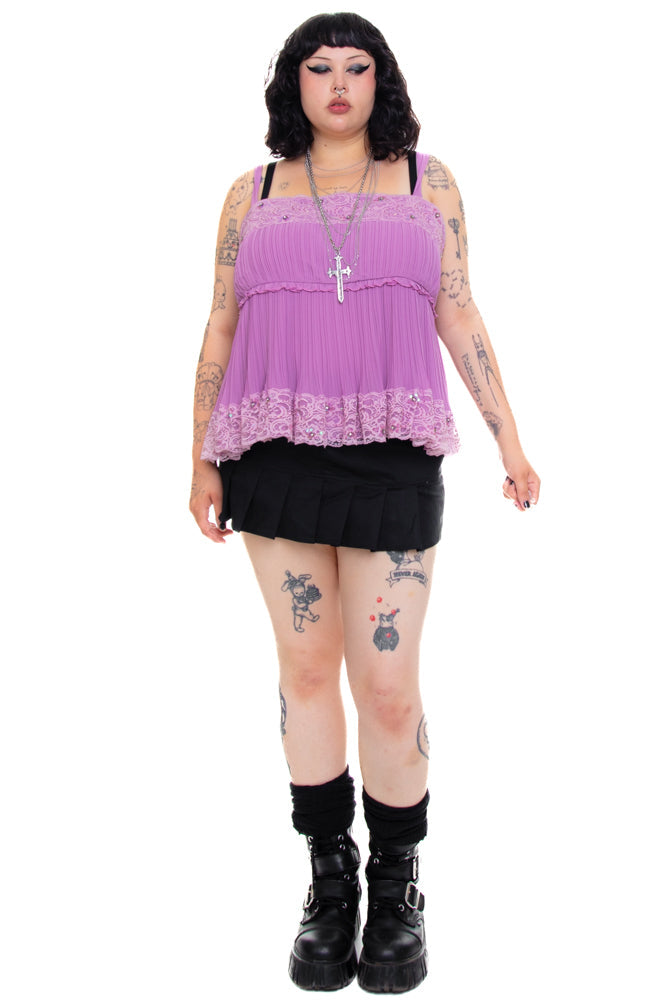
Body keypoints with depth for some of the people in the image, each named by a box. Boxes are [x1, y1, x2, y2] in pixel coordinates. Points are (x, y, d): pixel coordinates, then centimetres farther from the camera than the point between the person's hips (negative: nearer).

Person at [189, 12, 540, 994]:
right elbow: (221, 332, 10)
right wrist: (203, 461, 6)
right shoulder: (253, 194, 10)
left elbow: (460, 317, 6)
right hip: (278, 457, 2)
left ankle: (397, 887, 17)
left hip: (390, 461, -1)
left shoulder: (427, 181, 9)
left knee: (389, 686, -4)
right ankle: (329, 879, 20)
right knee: (307, 666, 5)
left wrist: (509, 440, 0)